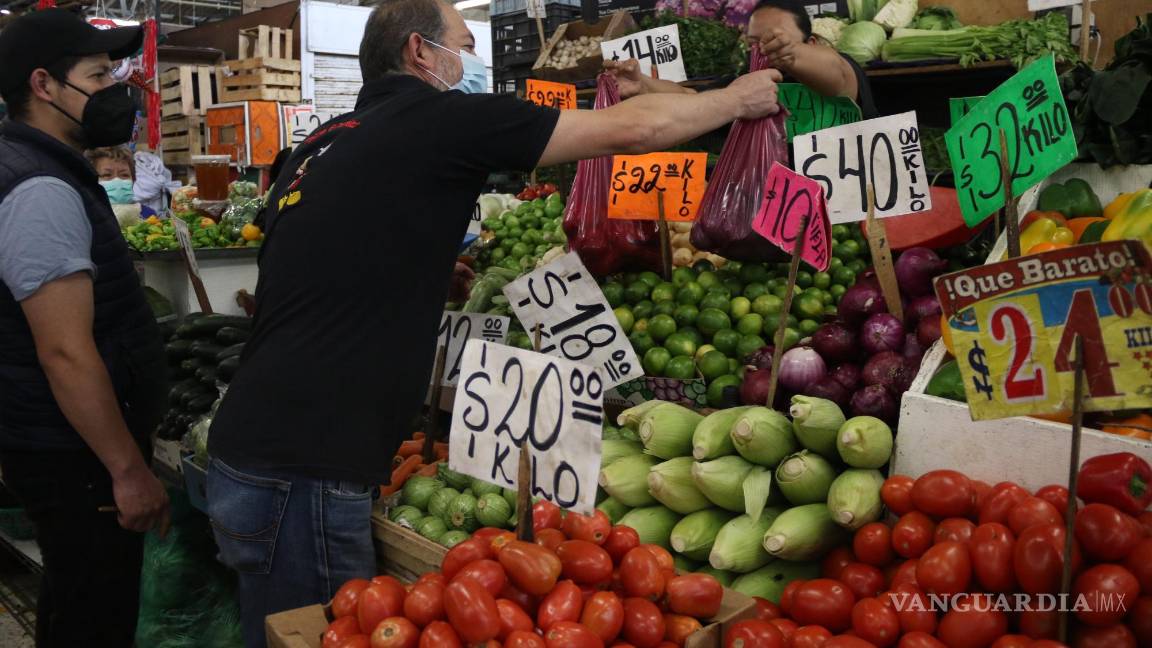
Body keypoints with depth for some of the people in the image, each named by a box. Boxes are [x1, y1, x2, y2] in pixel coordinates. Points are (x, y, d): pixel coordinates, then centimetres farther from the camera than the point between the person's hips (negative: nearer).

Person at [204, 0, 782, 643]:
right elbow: (631, 129, -4)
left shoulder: (323, 145, 15)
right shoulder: (439, 117, -9)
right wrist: (737, 99, 12)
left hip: (254, 447, 9)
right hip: (303, 473, -9)